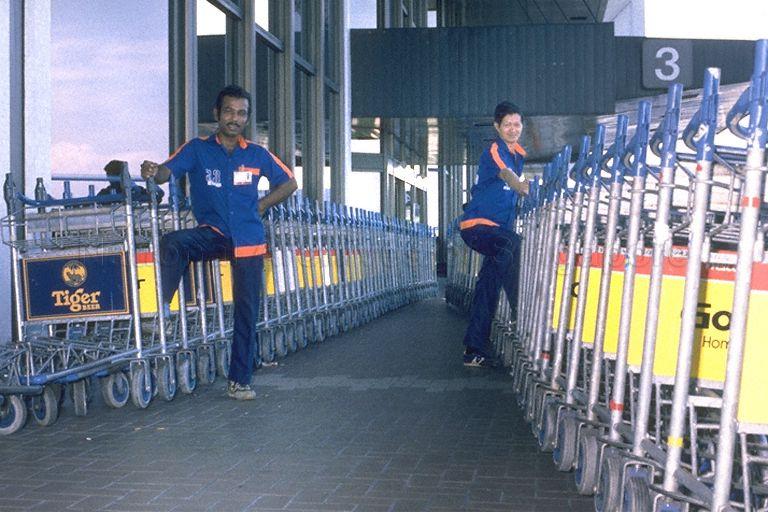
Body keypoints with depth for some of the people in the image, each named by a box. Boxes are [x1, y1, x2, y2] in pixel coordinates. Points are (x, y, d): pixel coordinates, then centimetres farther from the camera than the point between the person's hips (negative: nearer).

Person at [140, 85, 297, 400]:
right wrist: (153, 172, -37)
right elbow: (168, 170, -14)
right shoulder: (198, 149, 2)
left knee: (247, 311, 2)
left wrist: (260, 206, 7)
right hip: (212, 233, -1)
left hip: (248, 241, 1)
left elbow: (289, 183, 18)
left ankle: (240, 381, 11)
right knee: (172, 243, -33)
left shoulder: (257, 155, 8)